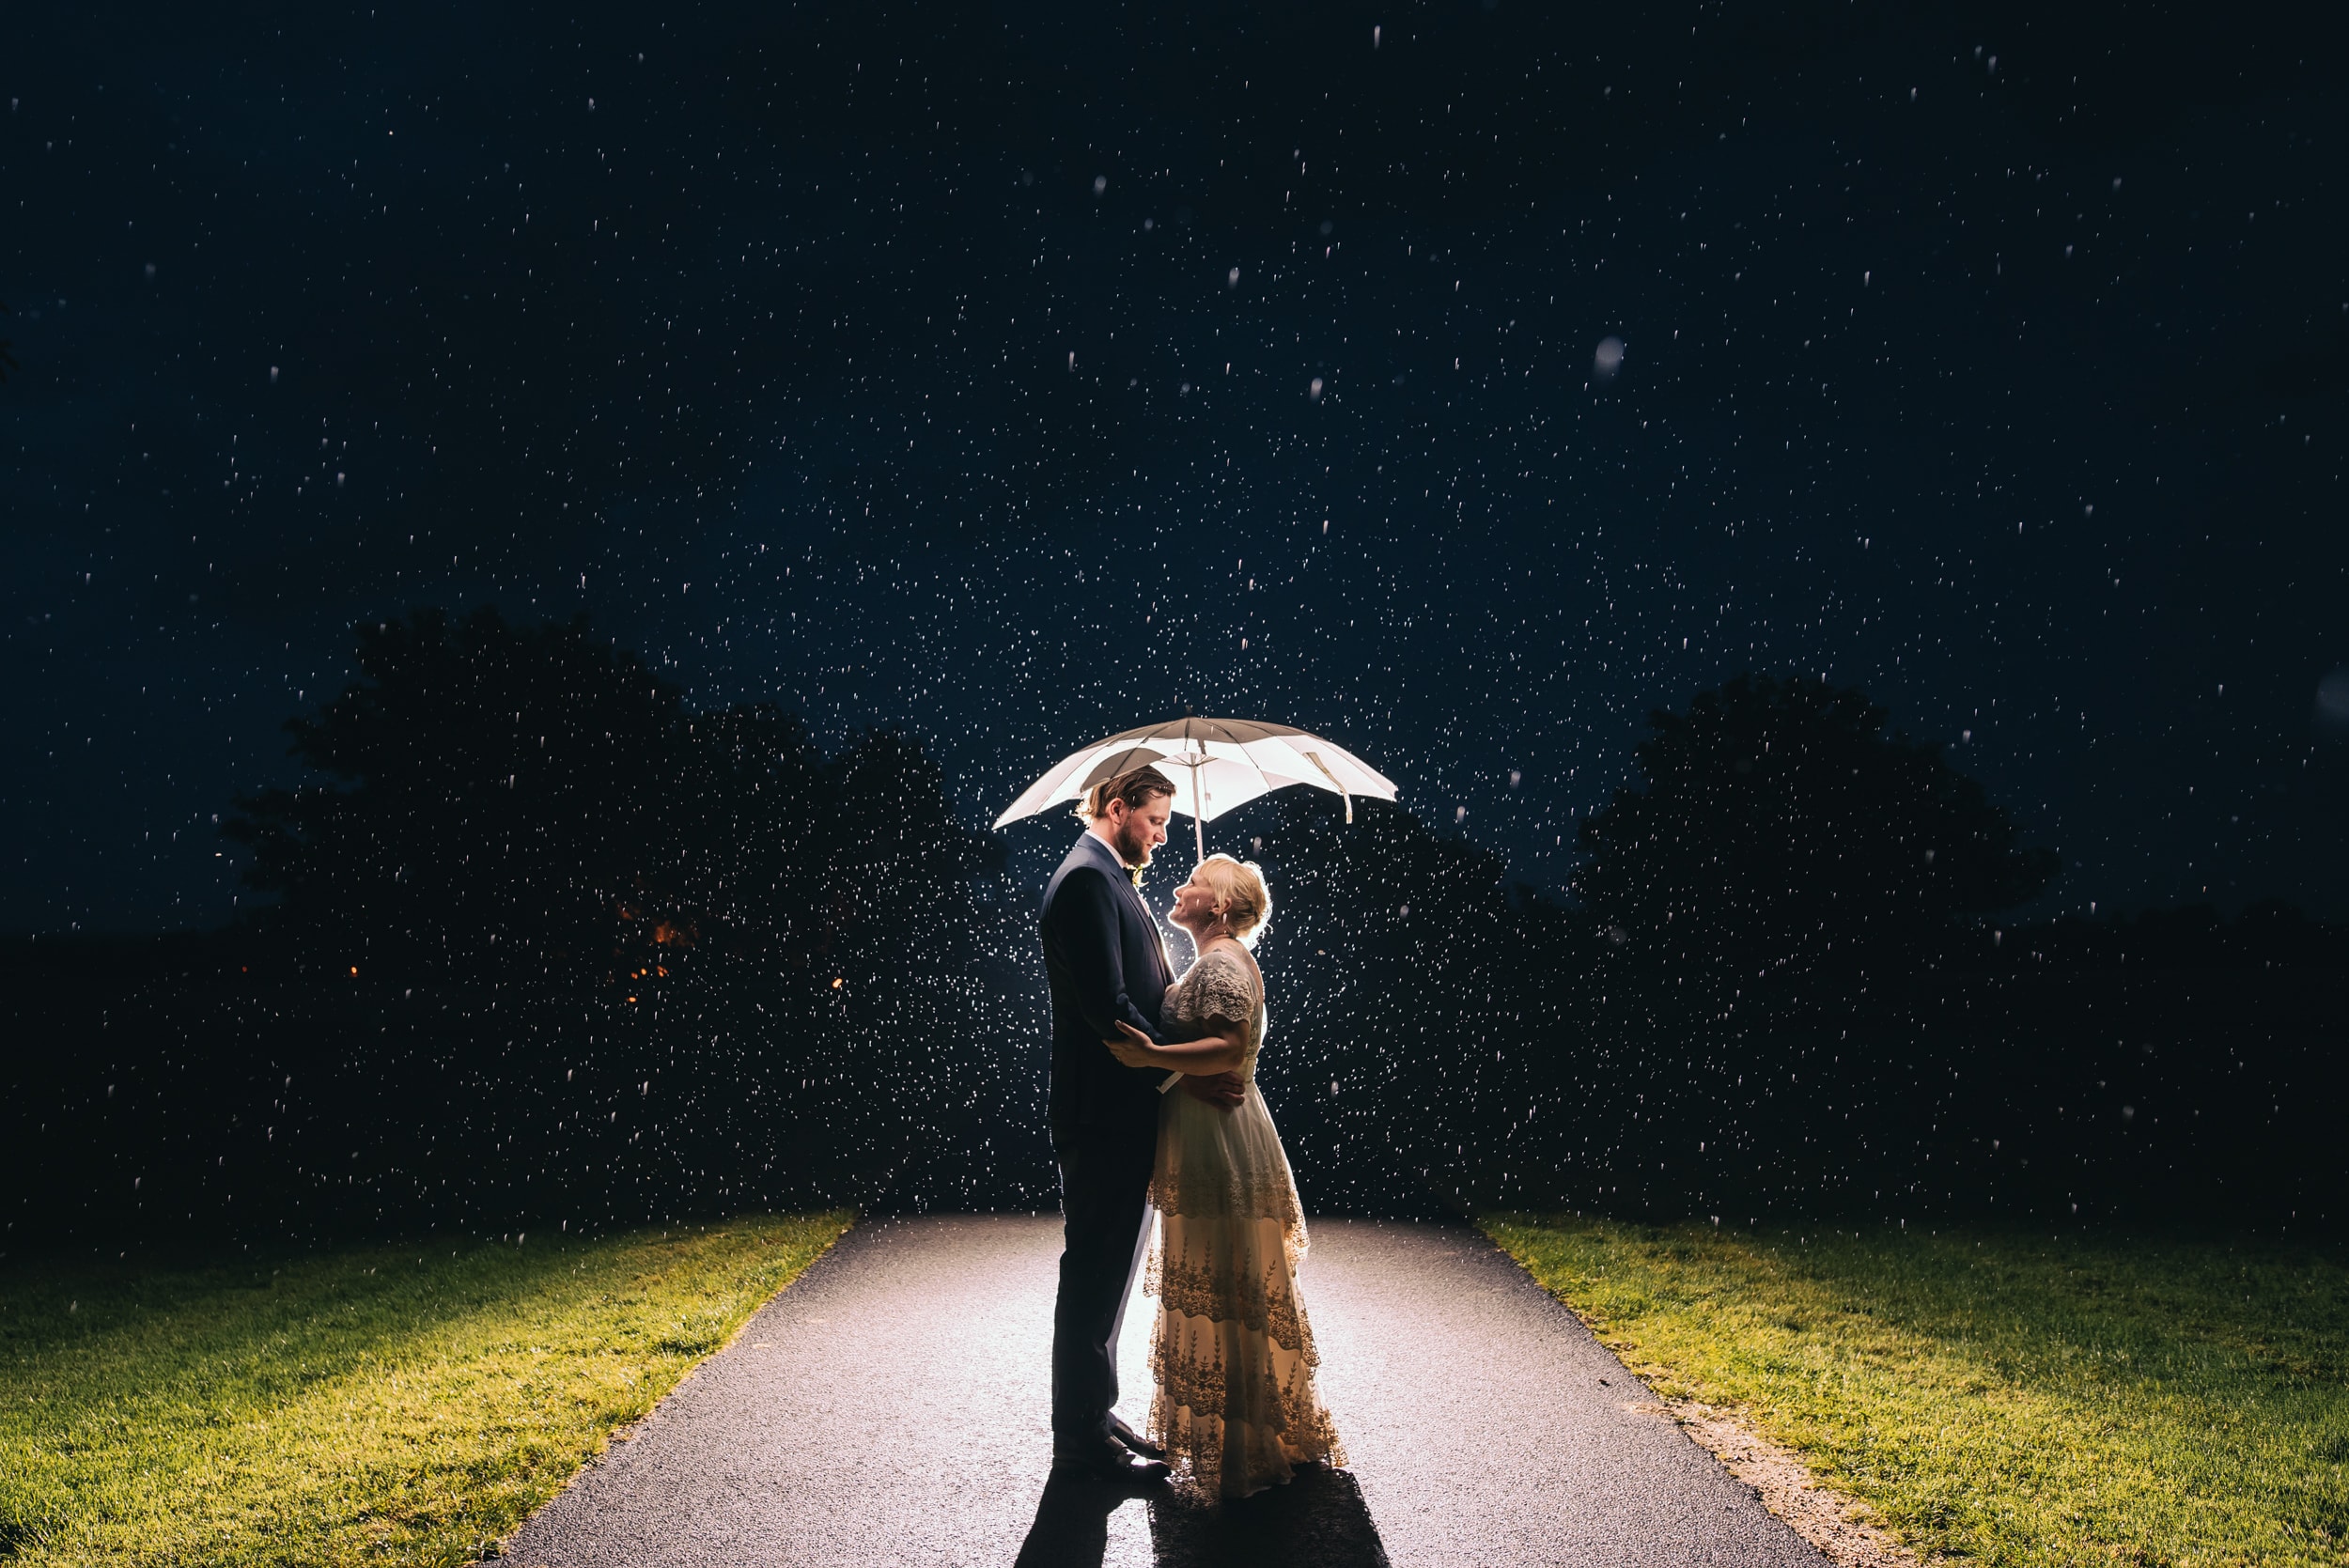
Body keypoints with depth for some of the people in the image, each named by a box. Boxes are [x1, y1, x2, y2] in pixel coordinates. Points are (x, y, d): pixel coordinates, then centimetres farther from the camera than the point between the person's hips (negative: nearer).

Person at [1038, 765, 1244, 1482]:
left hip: (1124, 1111, 10)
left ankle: (1092, 1413, 29)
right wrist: (1184, 1076, -19)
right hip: (1103, 1112, -10)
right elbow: (1107, 1005, -23)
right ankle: (1082, 1434, 10)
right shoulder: (1086, 880, -16)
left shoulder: (1111, 879, 17)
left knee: (1107, 1269, 17)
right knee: (1095, 1270, -1)